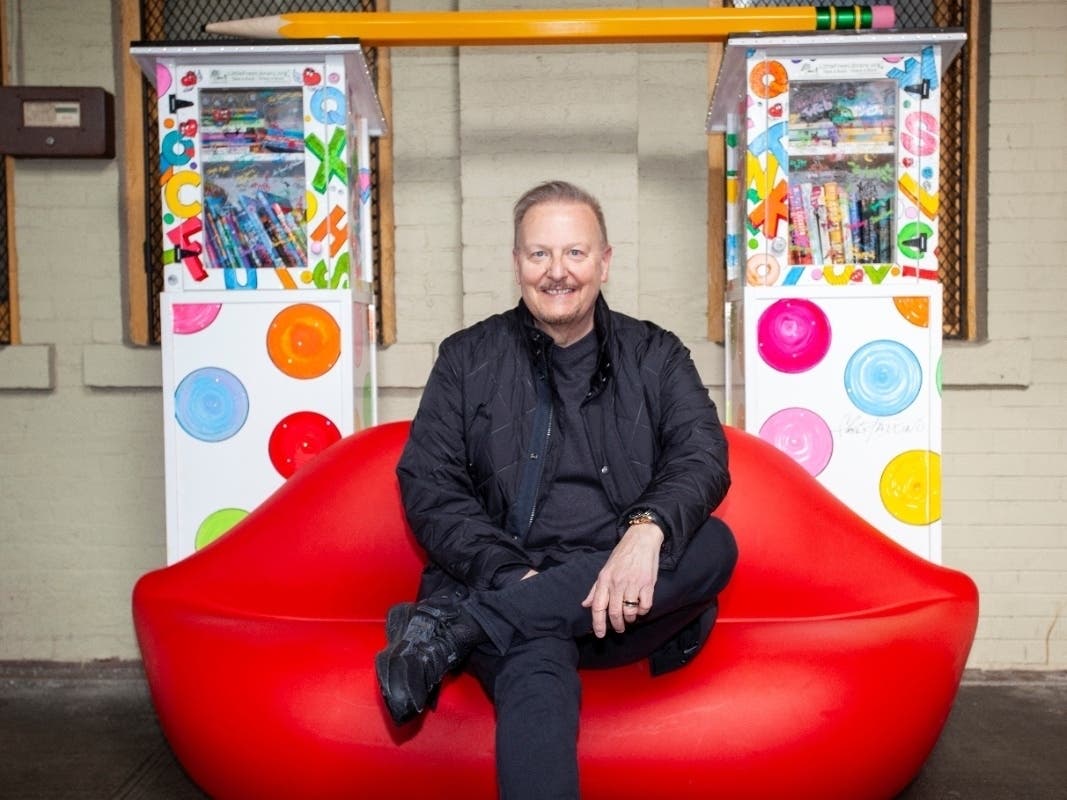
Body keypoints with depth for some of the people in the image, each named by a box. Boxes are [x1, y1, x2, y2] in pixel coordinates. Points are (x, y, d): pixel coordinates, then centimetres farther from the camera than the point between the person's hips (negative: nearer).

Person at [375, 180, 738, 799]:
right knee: (537, 670, -36)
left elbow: (703, 456, -2)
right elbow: (427, 485, 4)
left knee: (714, 543, -30)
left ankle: (449, 631, -30)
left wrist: (648, 527, -26)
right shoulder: (467, 359, 13)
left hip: (623, 592, 3)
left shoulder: (656, 356, 14)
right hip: (504, 587, -2)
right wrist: (508, 575, -14)